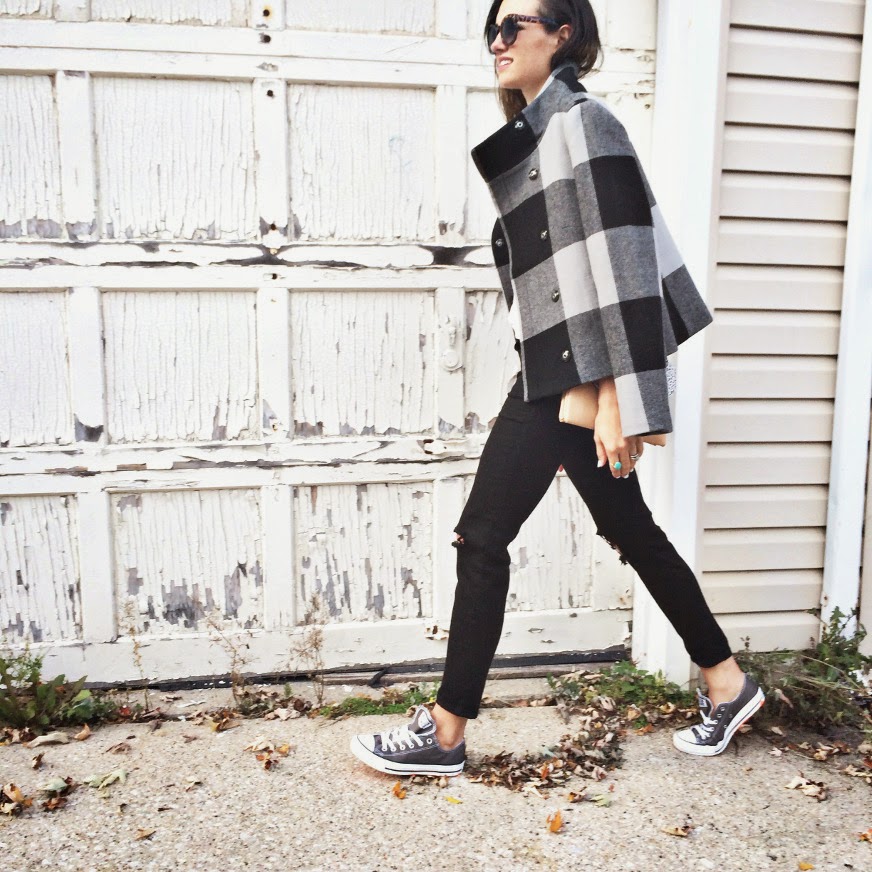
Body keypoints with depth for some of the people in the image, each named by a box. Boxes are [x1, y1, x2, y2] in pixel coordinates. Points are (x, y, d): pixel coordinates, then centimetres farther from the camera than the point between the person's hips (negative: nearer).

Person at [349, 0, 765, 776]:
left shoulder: (578, 121, -8)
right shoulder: (537, 130, 18)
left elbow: (613, 260, -17)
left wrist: (613, 396, -21)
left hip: (581, 368, -9)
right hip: (555, 365, 9)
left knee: (482, 537, -4)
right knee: (630, 531, 16)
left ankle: (446, 734, 11)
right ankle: (727, 681, 32)